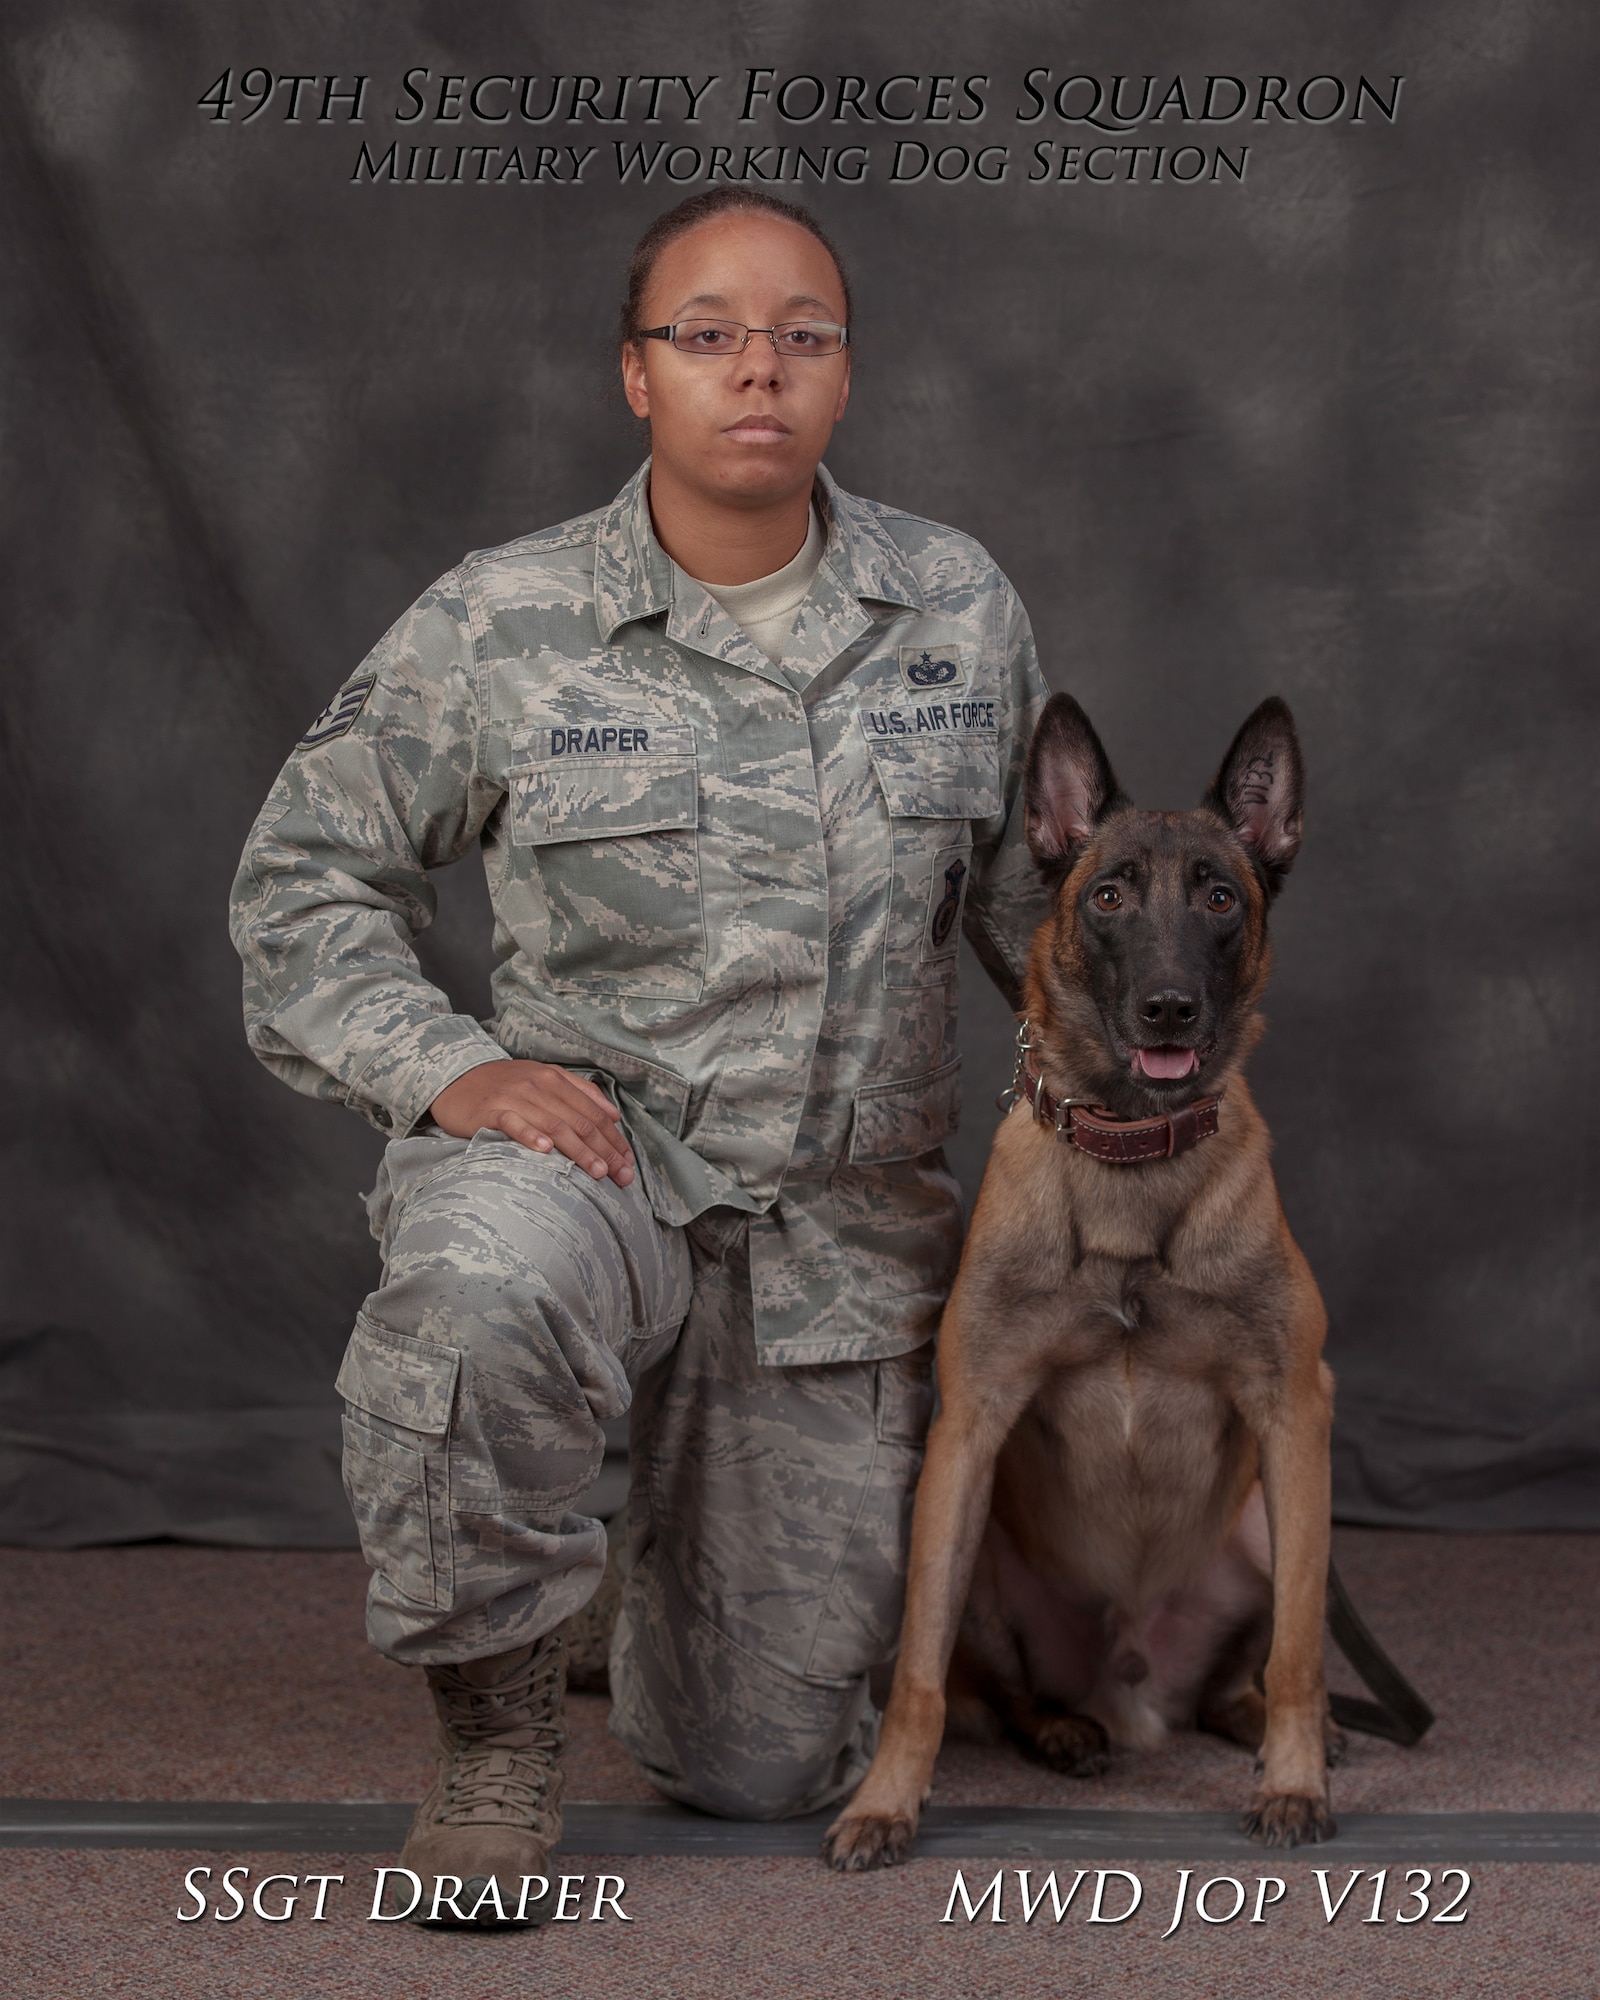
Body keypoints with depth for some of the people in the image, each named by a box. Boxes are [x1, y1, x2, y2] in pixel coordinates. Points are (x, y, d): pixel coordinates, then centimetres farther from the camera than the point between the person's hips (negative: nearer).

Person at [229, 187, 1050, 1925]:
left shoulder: (961, 611, 2)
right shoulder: (500, 626, -6)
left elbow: (1027, 883, 16)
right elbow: (304, 877, 1)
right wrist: (444, 1068, -14)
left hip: (847, 1224, 3)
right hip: (586, 1141, -2)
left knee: (764, 1771, 4)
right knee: (478, 1285, -42)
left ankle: (696, 1544, 41)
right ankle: (494, 1710, -14)